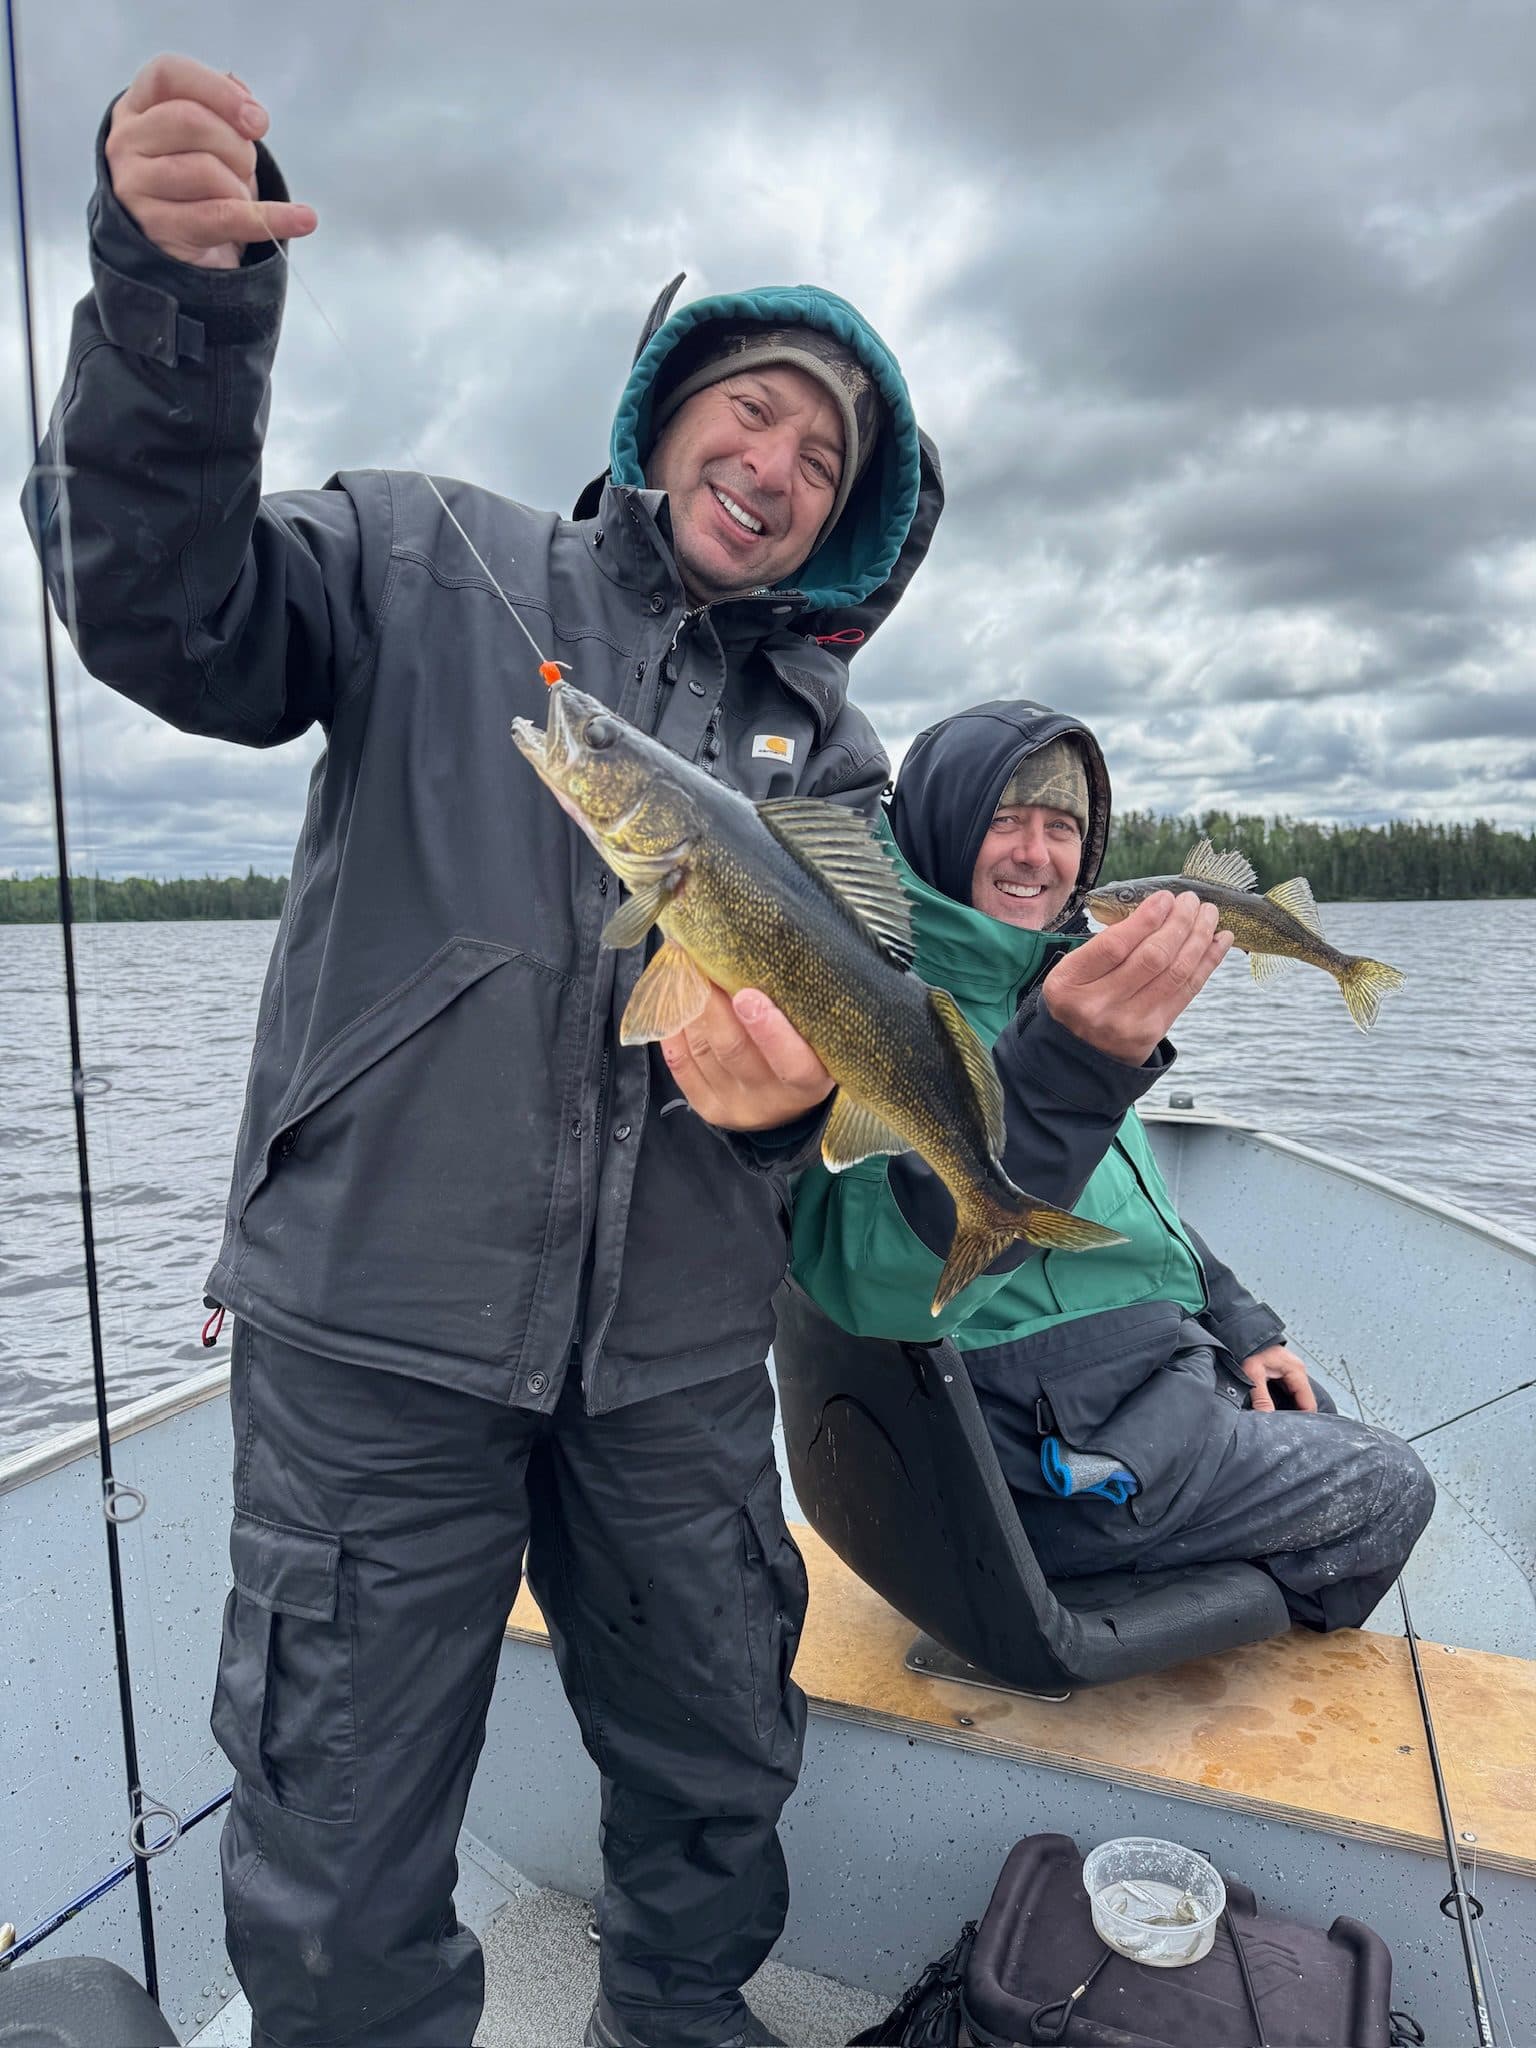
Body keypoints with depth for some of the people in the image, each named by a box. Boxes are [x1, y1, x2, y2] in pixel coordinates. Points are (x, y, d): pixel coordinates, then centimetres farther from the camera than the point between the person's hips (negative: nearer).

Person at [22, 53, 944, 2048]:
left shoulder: (830, 746, 12)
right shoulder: (434, 568, 6)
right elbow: (169, 612, -8)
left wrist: (790, 1091, -18)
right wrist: (182, 304, -23)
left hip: (678, 1356, 4)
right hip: (378, 1308, -3)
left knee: (716, 1795, 20)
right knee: (341, 1883, 7)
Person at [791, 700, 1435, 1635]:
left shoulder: (1039, 982, 10)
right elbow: (881, 1282, -40)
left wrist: (1241, 1325, 15)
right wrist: (1063, 1067, -50)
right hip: (1055, 1451, -9)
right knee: (1389, 1489, 6)